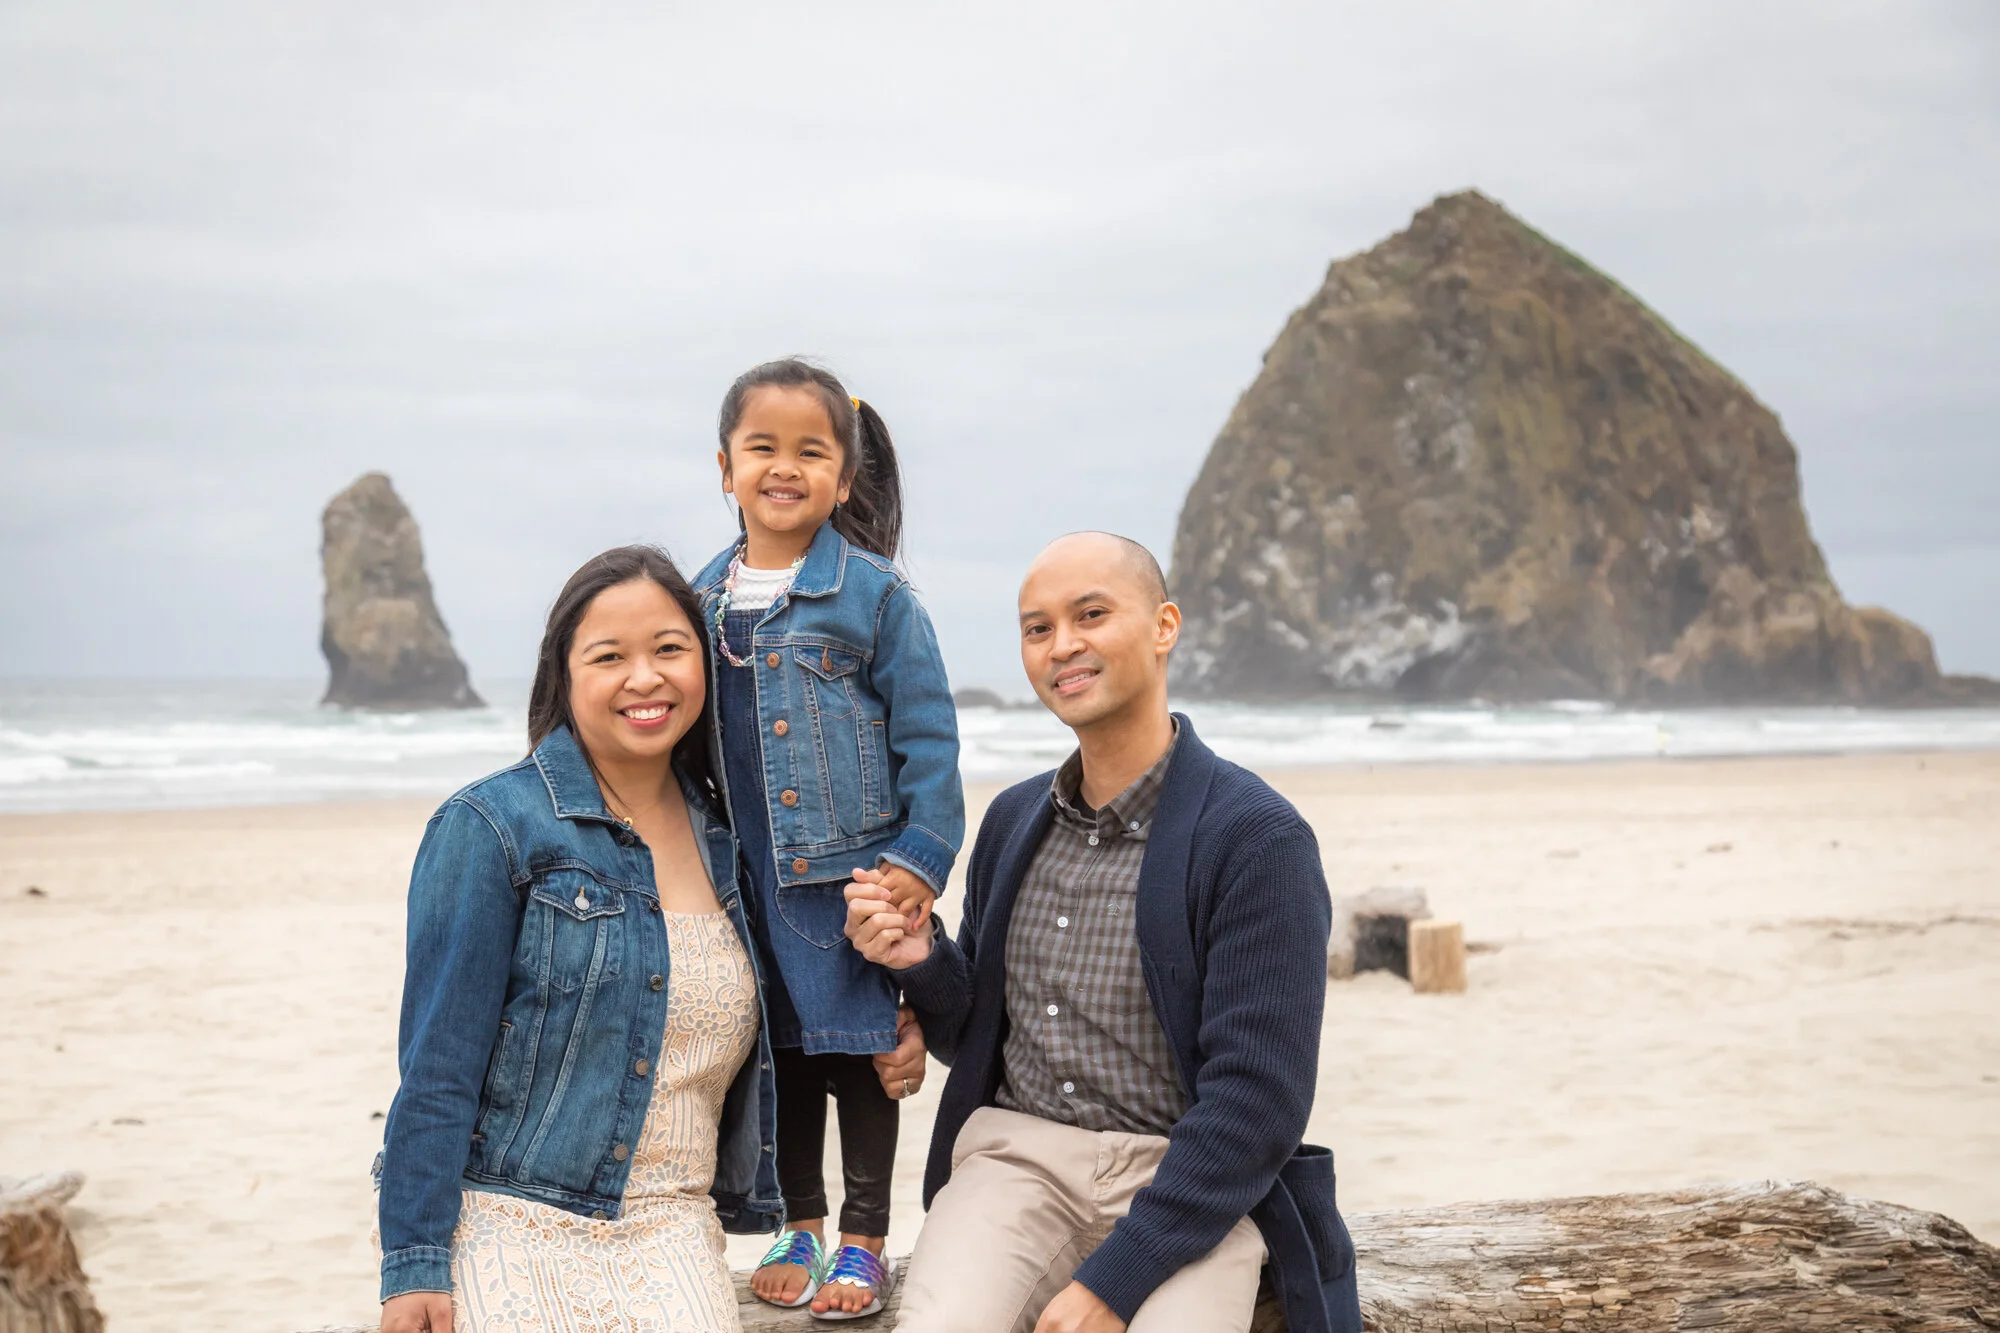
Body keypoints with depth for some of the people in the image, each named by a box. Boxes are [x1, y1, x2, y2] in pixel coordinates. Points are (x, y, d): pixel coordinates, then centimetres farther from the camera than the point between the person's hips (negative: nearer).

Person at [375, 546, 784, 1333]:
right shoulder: (489, 828, -5)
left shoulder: (723, 839, 10)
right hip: (510, 1227, -3)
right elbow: (437, 1066, -8)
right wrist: (413, 1265, -11)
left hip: (670, 1237, 4)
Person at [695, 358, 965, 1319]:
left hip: (852, 870, -4)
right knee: (781, 1053, 14)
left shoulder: (874, 594, -6)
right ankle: (799, 1224, 28)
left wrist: (921, 861, -11)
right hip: (746, 880, 4)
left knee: (859, 1050, 4)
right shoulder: (701, 601, 7)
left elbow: (927, 736, -6)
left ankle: (863, 1240, 17)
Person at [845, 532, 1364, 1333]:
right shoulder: (1012, 821, 11)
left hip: (1190, 1184, -3)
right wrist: (922, 964, -2)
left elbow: (1257, 1102, -13)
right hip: (1018, 1155, 3)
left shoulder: (1258, 839, -8)